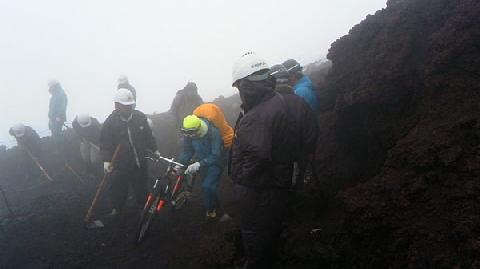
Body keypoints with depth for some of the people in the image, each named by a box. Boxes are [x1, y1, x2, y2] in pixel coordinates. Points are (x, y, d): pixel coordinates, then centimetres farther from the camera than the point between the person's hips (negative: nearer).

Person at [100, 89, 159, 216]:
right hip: (120, 165, -3)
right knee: (119, 188, 8)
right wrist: (106, 160, -19)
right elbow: (105, 143, -10)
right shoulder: (110, 123, -12)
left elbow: (148, 135, 9)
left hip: (140, 162, 3)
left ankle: (143, 204, 39)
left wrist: (154, 149, 12)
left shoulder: (140, 117, -3)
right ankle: (117, 208, 32)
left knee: (141, 186, 17)